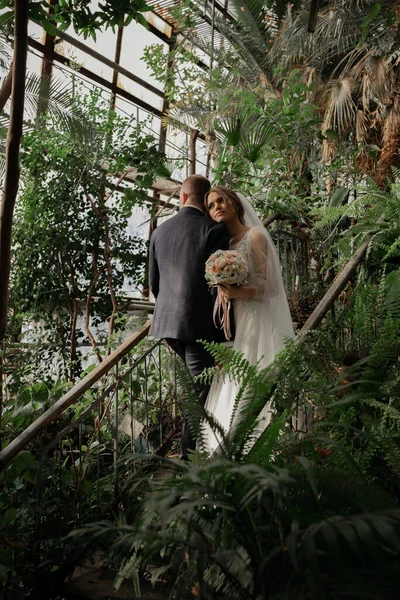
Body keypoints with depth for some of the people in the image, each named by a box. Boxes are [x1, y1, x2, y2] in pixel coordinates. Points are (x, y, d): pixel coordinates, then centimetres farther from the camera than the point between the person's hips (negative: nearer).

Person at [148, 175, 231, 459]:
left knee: (199, 383, 22)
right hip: (201, 322, -7)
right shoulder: (214, 229, -8)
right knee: (202, 390, 4)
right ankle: (190, 454, 12)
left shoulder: (161, 230, 10)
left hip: (168, 321, 7)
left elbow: (154, 282, 14)